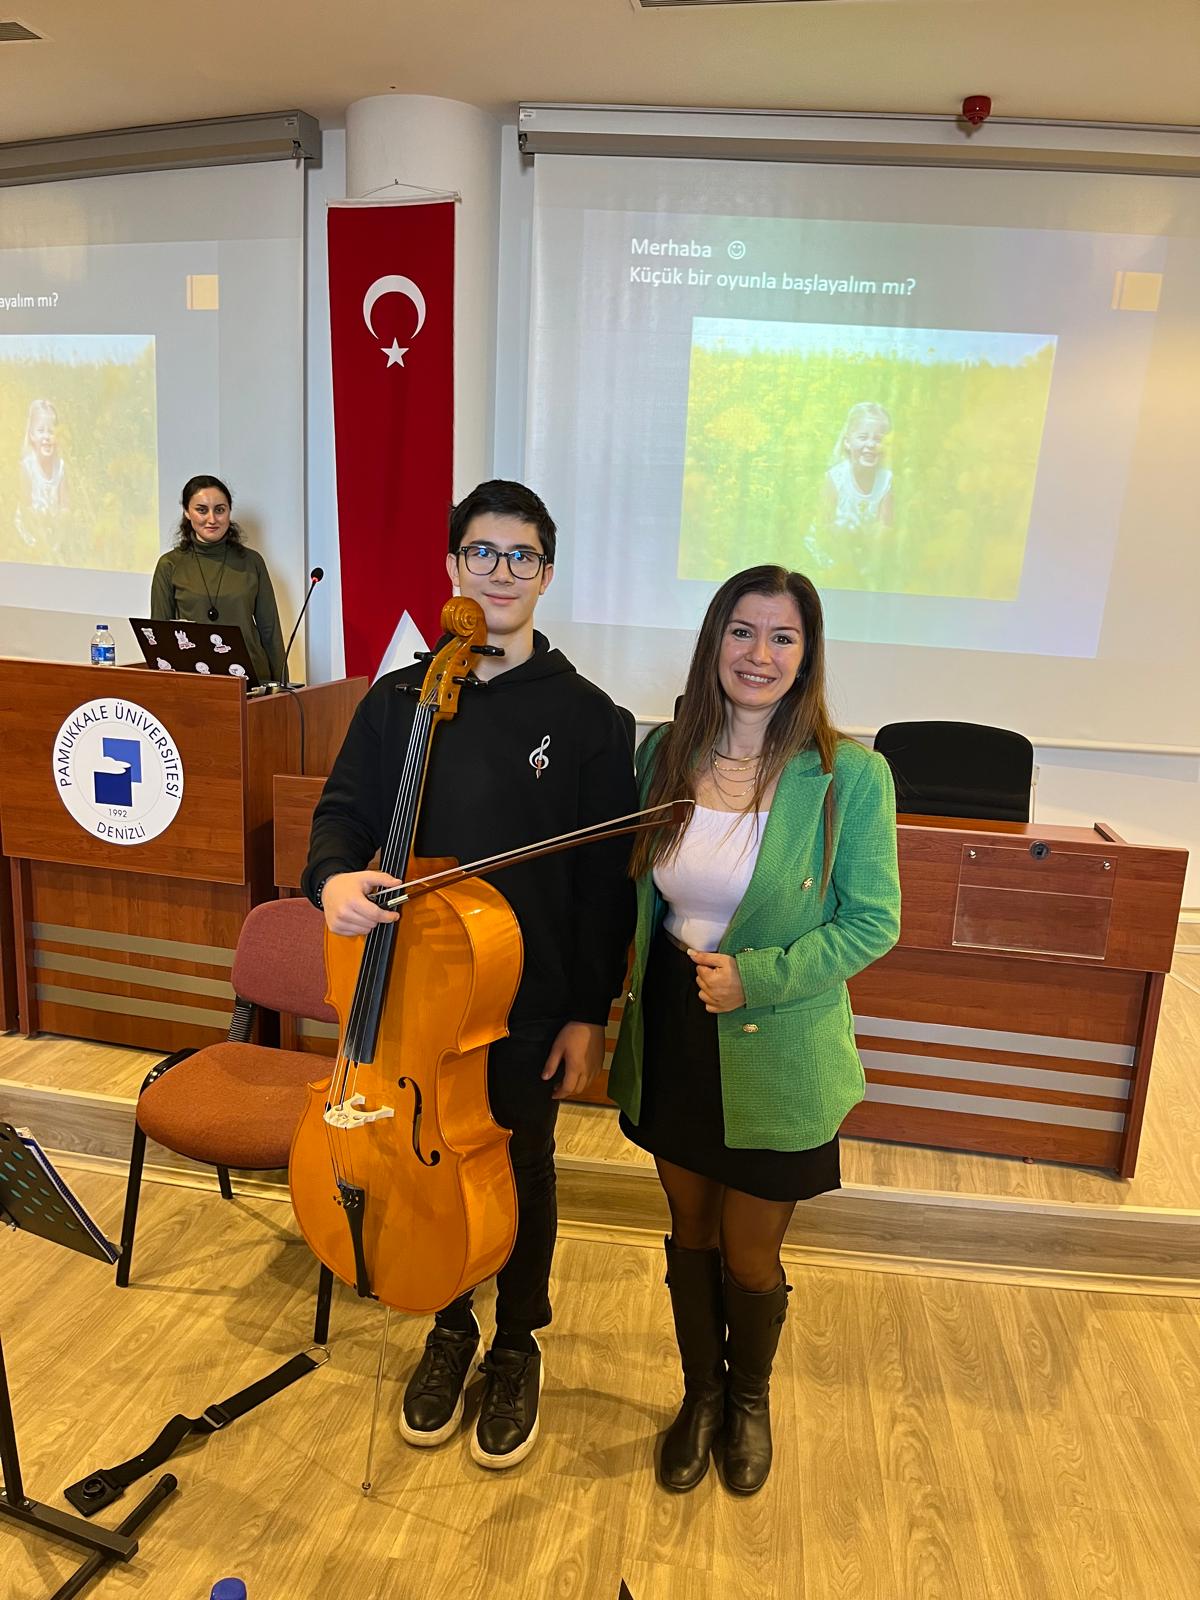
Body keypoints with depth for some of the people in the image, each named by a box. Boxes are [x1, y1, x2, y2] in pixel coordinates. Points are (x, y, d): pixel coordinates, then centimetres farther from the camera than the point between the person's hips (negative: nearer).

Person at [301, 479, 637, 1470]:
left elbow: (608, 879, -7)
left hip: (531, 1007, -2)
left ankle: (518, 1344, 42)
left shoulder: (588, 717, -8)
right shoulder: (398, 700, -1)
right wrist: (335, 875, -21)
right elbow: (344, 812, 3)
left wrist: (589, 1013, -8)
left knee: (521, 1176, 16)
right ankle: (450, 1329, 45)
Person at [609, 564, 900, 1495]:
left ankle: (750, 1399, 48)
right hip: (672, 1036, 3)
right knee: (690, 1234, 22)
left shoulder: (851, 775, -16)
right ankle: (701, 1394, 49)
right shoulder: (665, 753, -4)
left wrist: (755, 977, -20)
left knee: (750, 1260, 15)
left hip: (776, 1054, -3)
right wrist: (639, 993, 2)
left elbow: (871, 923, -11)